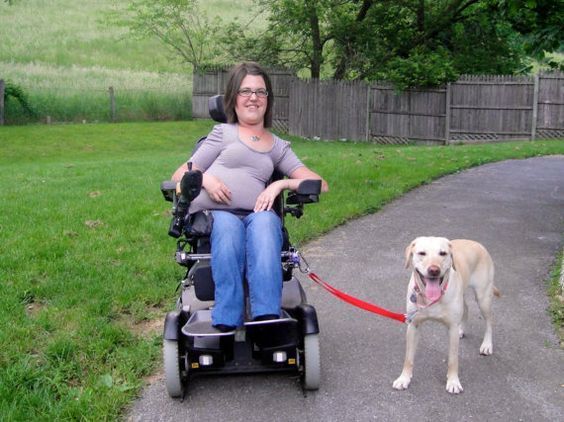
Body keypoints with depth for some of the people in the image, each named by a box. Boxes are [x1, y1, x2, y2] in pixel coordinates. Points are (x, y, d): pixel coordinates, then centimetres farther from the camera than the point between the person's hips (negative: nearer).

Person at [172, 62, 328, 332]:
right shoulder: (223, 133, 20)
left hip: (257, 216, 1)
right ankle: (226, 325, -47)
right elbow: (180, 176, 16)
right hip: (214, 213, -1)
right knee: (228, 228, -38)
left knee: (265, 221, -36)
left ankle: (267, 317, -50)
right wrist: (205, 179, -7)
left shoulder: (279, 147, 25)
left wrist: (280, 184, -2)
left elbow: (320, 185, 15)